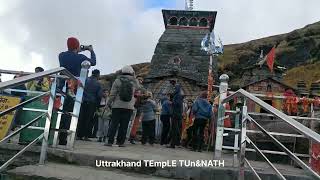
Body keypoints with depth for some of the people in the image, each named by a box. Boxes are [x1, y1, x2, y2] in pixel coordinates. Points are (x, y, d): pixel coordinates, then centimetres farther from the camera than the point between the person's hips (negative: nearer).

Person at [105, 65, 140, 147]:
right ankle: (120, 142, 5)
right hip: (129, 107, 1)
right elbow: (138, 88, 23)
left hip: (117, 106, 0)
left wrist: (109, 103, 9)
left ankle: (110, 141, 1)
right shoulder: (135, 82, 3)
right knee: (124, 125, 4)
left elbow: (112, 94, -2)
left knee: (114, 124, 3)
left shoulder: (117, 81, 0)